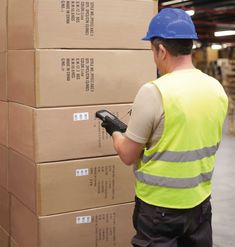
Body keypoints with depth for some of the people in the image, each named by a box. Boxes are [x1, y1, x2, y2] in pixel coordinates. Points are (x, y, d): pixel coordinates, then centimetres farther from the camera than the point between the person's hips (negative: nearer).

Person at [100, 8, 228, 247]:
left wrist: (114, 131, 7)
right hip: (200, 201, 6)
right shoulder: (217, 89, -2)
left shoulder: (153, 91, -21)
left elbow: (128, 156, -13)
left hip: (160, 205, -5)